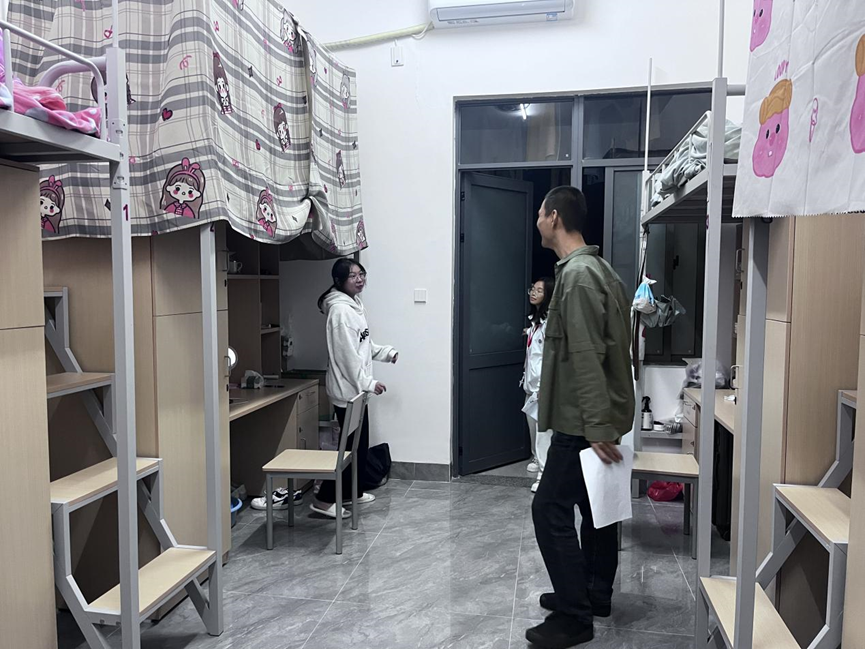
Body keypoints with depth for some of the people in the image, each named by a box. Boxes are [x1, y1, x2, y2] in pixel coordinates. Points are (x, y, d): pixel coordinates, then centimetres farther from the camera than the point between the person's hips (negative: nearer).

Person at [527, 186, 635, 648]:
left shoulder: (577, 274, -18)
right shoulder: (596, 268, 14)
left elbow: (586, 357, -24)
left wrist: (596, 427, -24)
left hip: (584, 422, -10)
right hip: (597, 418, 10)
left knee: (550, 510, -4)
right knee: (596, 506, 18)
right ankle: (594, 594, 32)